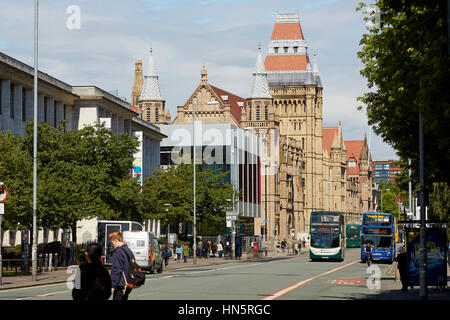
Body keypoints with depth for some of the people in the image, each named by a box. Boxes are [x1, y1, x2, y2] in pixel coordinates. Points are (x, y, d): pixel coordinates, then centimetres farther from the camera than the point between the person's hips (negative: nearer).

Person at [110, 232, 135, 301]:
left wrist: (113, 286, -15)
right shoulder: (129, 251, 13)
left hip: (121, 285, -9)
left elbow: (116, 270, -17)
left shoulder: (119, 252, -14)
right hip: (128, 285, 9)